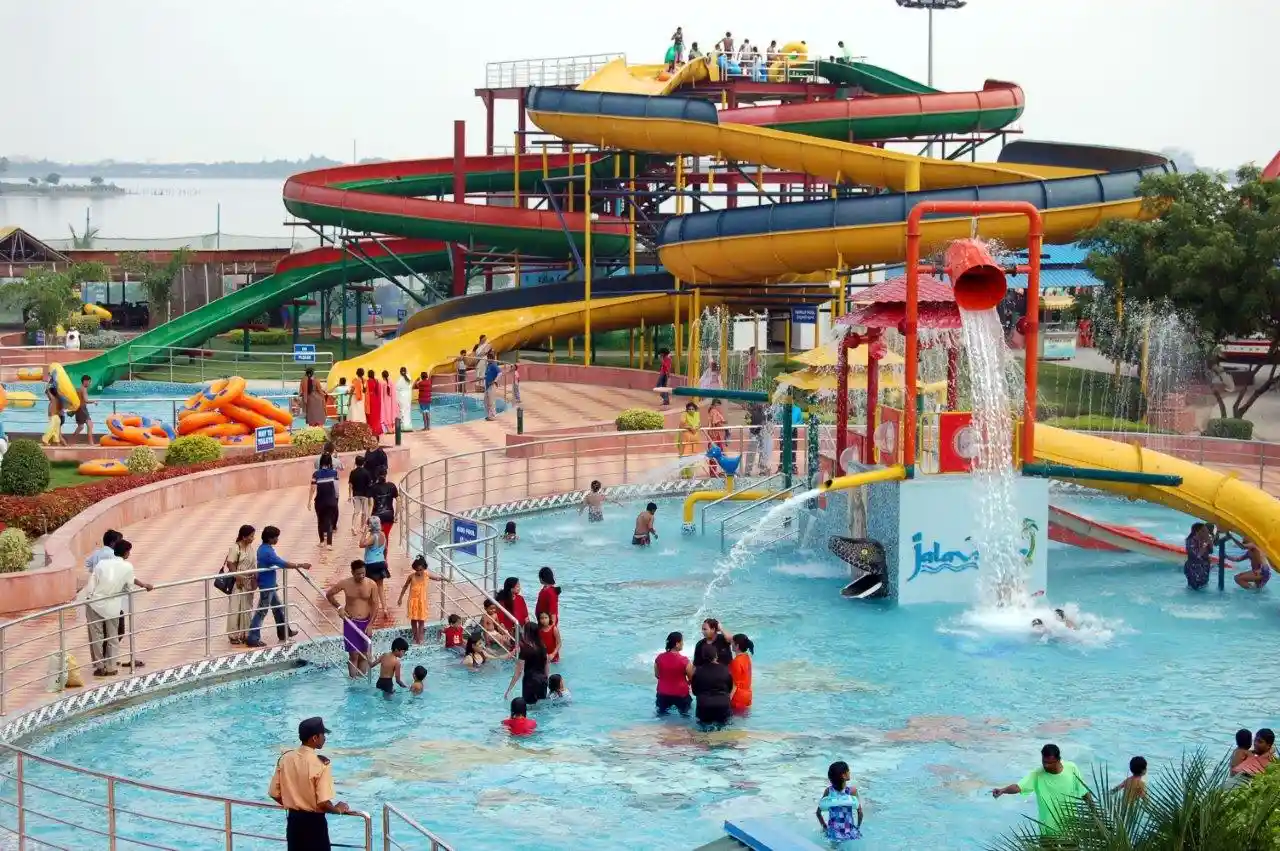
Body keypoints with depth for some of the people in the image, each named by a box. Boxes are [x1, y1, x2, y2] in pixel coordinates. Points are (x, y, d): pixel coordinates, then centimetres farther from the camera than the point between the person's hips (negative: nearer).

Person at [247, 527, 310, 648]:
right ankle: (252, 639, 0)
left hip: (270, 585, 10)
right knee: (261, 612, -4)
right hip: (266, 586, -10)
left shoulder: (264, 548, 6)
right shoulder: (267, 552, -25)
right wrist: (300, 565, -17)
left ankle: (284, 632, 33)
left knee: (278, 608, 21)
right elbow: (284, 564, -25)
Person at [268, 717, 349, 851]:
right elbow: (323, 803, -22)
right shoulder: (321, 763, -20)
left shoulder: (285, 758, -2)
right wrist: (338, 809, -2)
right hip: (314, 822, -6)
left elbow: (274, 793, 4)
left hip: (293, 821, 6)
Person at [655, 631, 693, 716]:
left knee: (661, 715, 25)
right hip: (681, 694, -3)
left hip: (663, 694, 4)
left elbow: (656, 675, 5)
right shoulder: (684, 660, -22)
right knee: (685, 714, 20)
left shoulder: (660, 658, -11)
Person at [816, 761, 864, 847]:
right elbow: (860, 812, -12)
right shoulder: (852, 790, -15)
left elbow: (818, 812, -4)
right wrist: (858, 827, 4)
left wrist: (824, 826, 10)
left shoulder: (828, 791, -7)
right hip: (849, 832, -3)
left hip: (832, 831, 3)